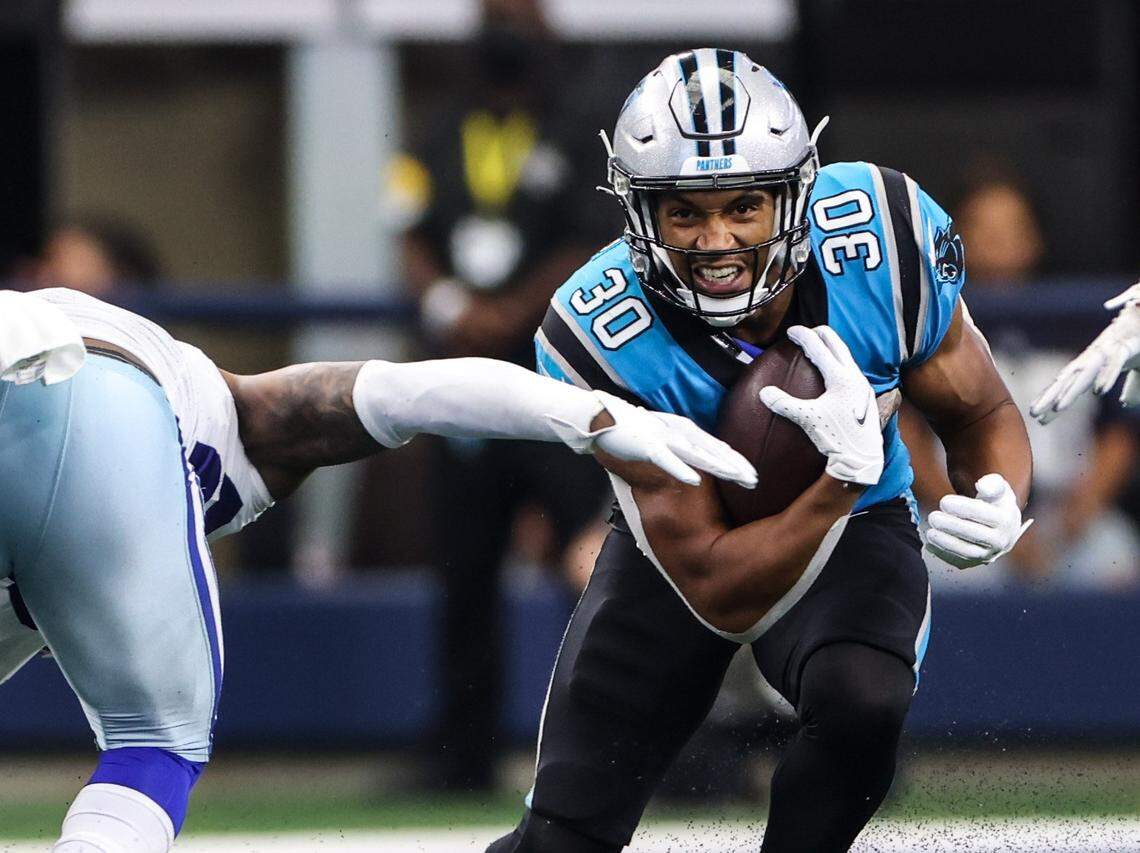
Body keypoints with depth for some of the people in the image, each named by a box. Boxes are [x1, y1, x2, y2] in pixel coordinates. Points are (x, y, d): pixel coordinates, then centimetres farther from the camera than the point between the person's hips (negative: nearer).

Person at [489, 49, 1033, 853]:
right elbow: (719, 597, -27)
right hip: (682, 549, 0)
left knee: (862, 699, -33)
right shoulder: (599, 339, -30)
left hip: (851, 533, 1)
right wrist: (846, 475, -42)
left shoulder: (886, 246, -26)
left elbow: (983, 416, -8)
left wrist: (998, 503, -32)